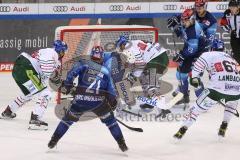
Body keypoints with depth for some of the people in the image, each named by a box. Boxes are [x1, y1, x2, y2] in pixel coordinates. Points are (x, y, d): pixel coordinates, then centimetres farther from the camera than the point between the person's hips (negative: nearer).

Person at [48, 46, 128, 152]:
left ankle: (53, 141, 17)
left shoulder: (83, 63, 12)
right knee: (110, 120, 17)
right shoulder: (105, 71, 17)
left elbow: (72, 72, -5)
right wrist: (113, 101, 27)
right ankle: (121, 143, 14)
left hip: (81, 99, 0)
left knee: (68, 119, 18)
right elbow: (111, 90, 17)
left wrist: (66, 85, -8)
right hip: (99, 102, 0)